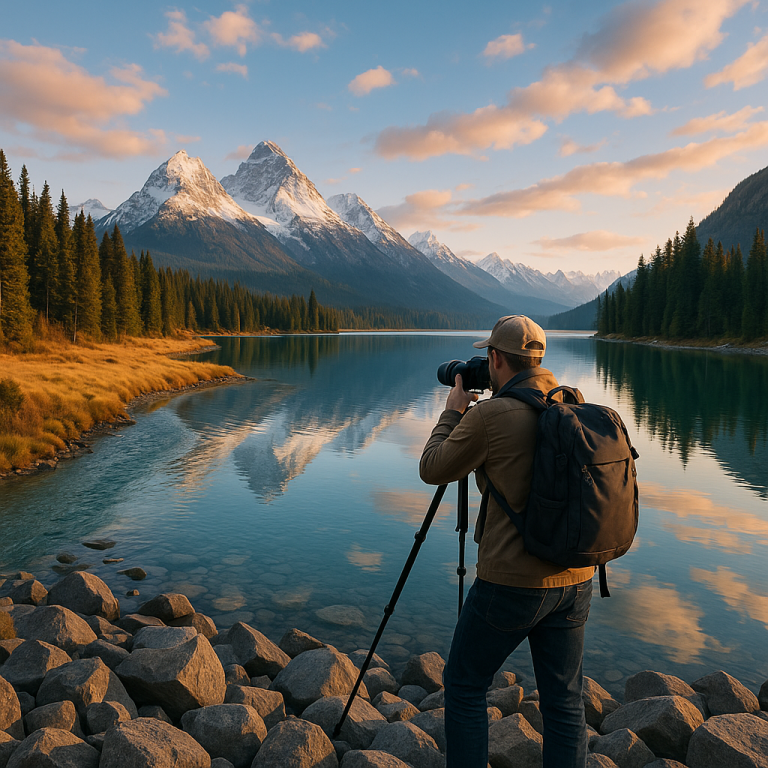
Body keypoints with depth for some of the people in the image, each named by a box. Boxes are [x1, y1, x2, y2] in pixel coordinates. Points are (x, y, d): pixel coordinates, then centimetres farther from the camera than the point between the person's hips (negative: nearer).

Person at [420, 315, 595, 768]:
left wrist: (454, 411, 9)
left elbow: (432, 470, -3)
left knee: (465, 686, 15)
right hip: (575, 579, 6)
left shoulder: (489, 415, -16)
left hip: (512, 582, -6)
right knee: (565, 702, 17)